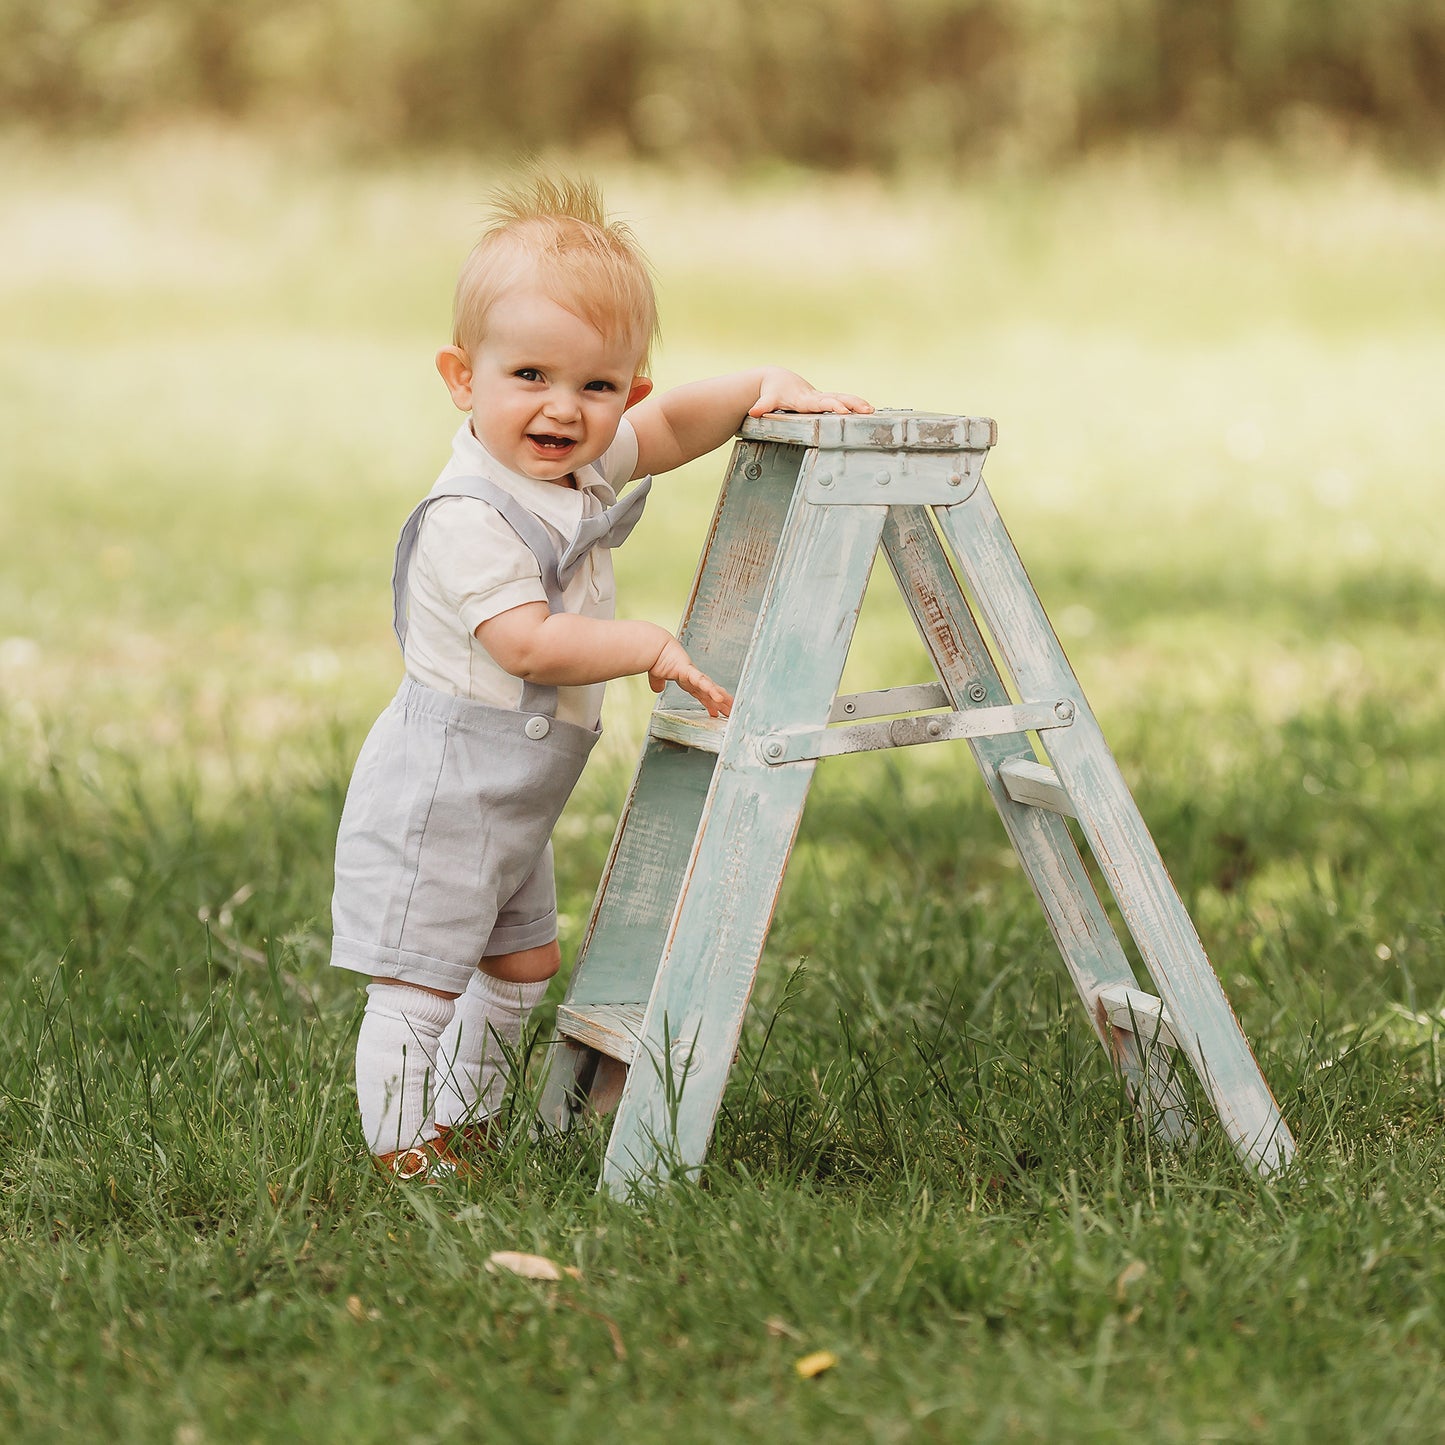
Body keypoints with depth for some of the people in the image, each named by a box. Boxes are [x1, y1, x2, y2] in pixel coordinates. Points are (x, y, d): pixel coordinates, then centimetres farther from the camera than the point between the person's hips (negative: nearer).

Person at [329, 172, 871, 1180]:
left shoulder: (589, 462, 2)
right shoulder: (470, 515, -26)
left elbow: (672, 426, 15)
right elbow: (529, 644, -30)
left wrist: (762, 388, -2)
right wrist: (651, 647, -24)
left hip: (516, 797, 10)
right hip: (439, 791, -10)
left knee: (522, 963, 21)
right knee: (418, 983, -4)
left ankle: (464, 1121, 35)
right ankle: (403, 1154, 5)